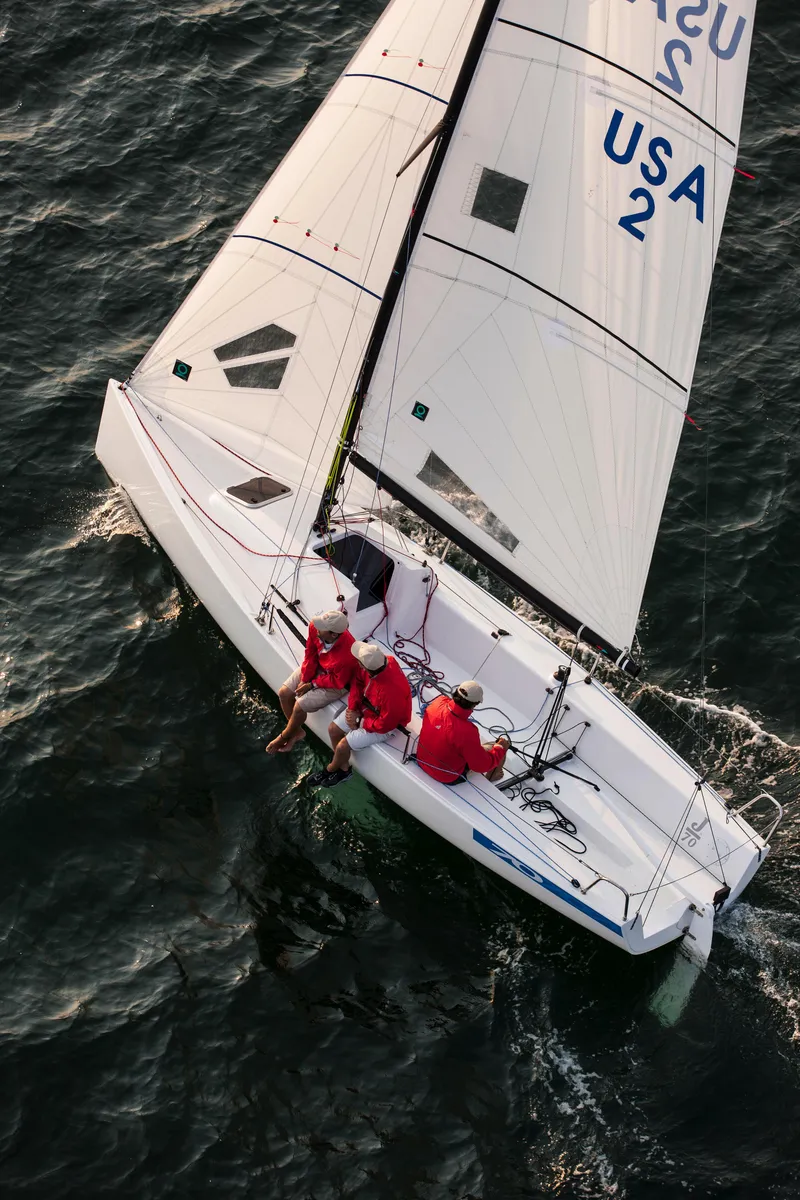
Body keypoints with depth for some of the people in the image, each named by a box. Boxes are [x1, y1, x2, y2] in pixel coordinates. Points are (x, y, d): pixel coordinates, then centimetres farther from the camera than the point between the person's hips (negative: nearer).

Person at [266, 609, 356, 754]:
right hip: (316, 667, 6)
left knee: (300, 705, -14)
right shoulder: (315, 627, -28)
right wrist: (304, 680, -9)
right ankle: (297, 731, 23)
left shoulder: (347, 655, -42)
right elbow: (310, 654, -9)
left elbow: (337, 682, -23)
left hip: (335, 683, -6)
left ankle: (285, 736, 19)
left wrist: (312, 684, -15)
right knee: (284, 693, -2)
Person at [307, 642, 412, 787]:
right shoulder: (379, 661, -25)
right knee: (333, 729, 6)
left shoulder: (392, 690, -44)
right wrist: (352, 708, -12)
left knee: (342, 746, -8)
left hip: (384, 725, -7)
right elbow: (357, 681, -4)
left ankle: (331, 769, 27)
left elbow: (385, 724, -29)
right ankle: (344, 768, 27)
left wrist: (360, 724, -14)